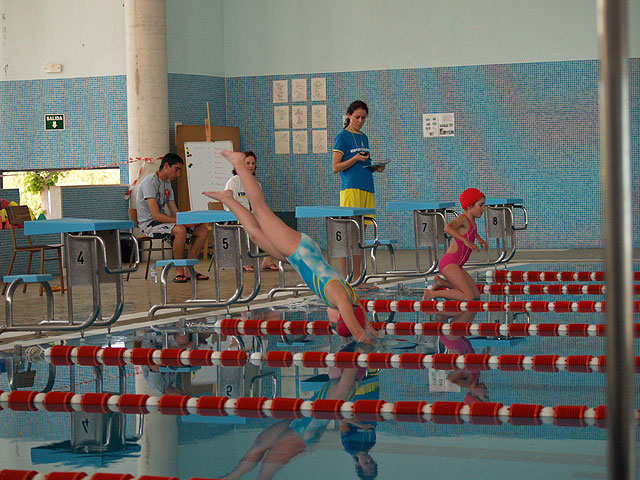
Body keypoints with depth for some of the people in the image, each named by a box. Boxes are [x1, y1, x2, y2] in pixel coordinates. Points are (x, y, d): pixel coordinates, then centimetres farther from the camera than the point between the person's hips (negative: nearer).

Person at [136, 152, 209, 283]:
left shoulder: (167, 184, 15)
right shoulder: (150, 182, -15)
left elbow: (175, 213, 11)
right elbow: (156, 215, -25)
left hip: (162, 223, 9)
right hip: (149, 225, -9)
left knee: (203, 230, -3)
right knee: (180, 230, -37)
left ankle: (187, 270, -5)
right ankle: (179, 272, -25)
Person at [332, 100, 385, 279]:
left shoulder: (364, 138, 19)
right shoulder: (342, 137, -2)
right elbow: (336, 167, -6)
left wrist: (376, 167, 8)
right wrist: (356, 159, -17)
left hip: (367, 189, 7)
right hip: (350, 189, -7)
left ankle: (357, 278, 8)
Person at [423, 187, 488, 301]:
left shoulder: (470, 218, 15)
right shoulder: (462, 218, -12)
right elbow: (447, 228, -35)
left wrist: (478, 238, 33)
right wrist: (465, 240, -39)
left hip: (456, 266, 10)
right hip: (449, 263, -10)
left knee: (476, 294, 8)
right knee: (468, 297, -20)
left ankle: (440, 282, 15)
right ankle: (431, 294, -12)